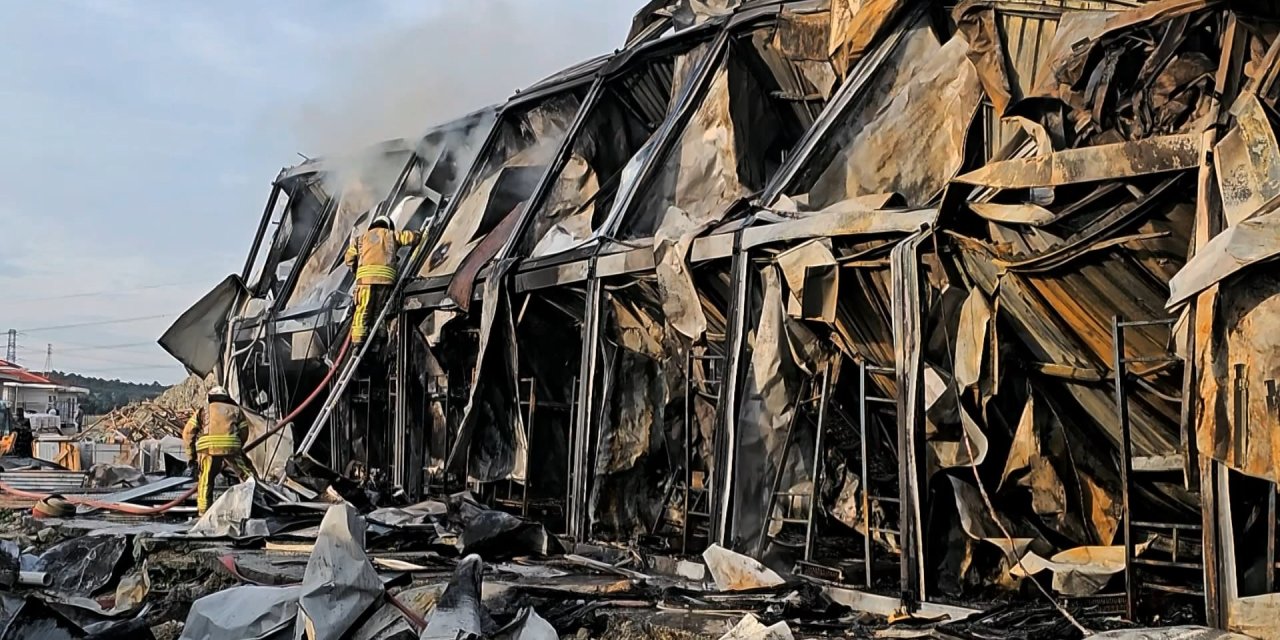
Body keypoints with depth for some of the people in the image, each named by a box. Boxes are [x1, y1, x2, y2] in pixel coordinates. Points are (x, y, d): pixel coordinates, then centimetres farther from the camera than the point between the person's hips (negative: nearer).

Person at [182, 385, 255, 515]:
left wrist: (191, 458, 19)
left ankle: (203, 512, 11)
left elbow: (188, 433, 17)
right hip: (231, 446, 0)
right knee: (247, 474, 13)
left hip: (208, 447, 0)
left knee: (205, 481, 12)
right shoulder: (236, 410, 27)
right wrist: (237, 449, 28)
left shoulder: (203, 410, 25)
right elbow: (244, 432, 18)